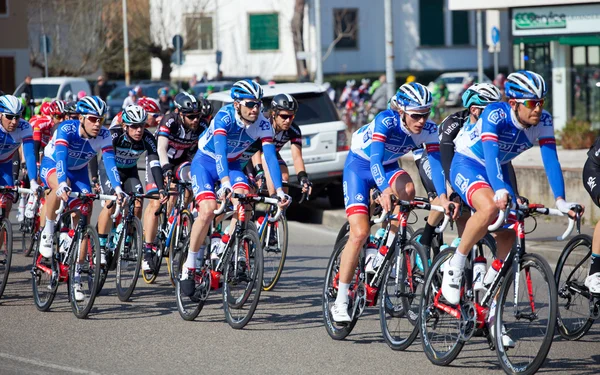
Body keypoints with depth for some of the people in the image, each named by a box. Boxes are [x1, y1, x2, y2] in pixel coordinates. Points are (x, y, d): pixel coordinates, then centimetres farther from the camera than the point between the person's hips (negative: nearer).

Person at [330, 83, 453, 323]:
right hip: (359, 165, -4)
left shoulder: (429, 130, -19)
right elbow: (375, 159, -43)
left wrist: (443, 197, -40)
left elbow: (435, 163, -24)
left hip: (389, 167, 4)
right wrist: (384, 190, -59)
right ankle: (340, 302, -8)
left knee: (408, 190, -32)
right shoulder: (386, 121, -32)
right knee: (360, 233, -16)